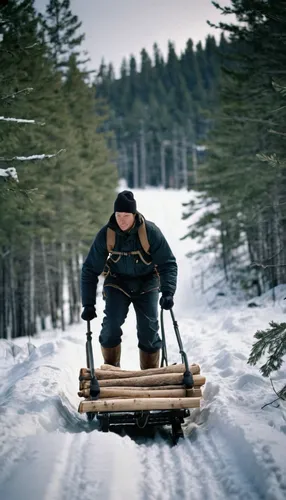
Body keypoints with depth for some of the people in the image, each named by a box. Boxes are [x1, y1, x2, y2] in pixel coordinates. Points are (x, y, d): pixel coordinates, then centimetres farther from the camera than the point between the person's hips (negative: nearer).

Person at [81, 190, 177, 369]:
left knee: (149, 329, -8)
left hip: (146, 283, 0)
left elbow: (168, 263, -17)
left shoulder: (150, 231, -22)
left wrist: (168, 292, -32)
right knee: (111, 324, -18)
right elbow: (90, 269, -11)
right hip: (118, 282, 1)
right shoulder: (106, 234, -18)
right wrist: (88, 304, -15)